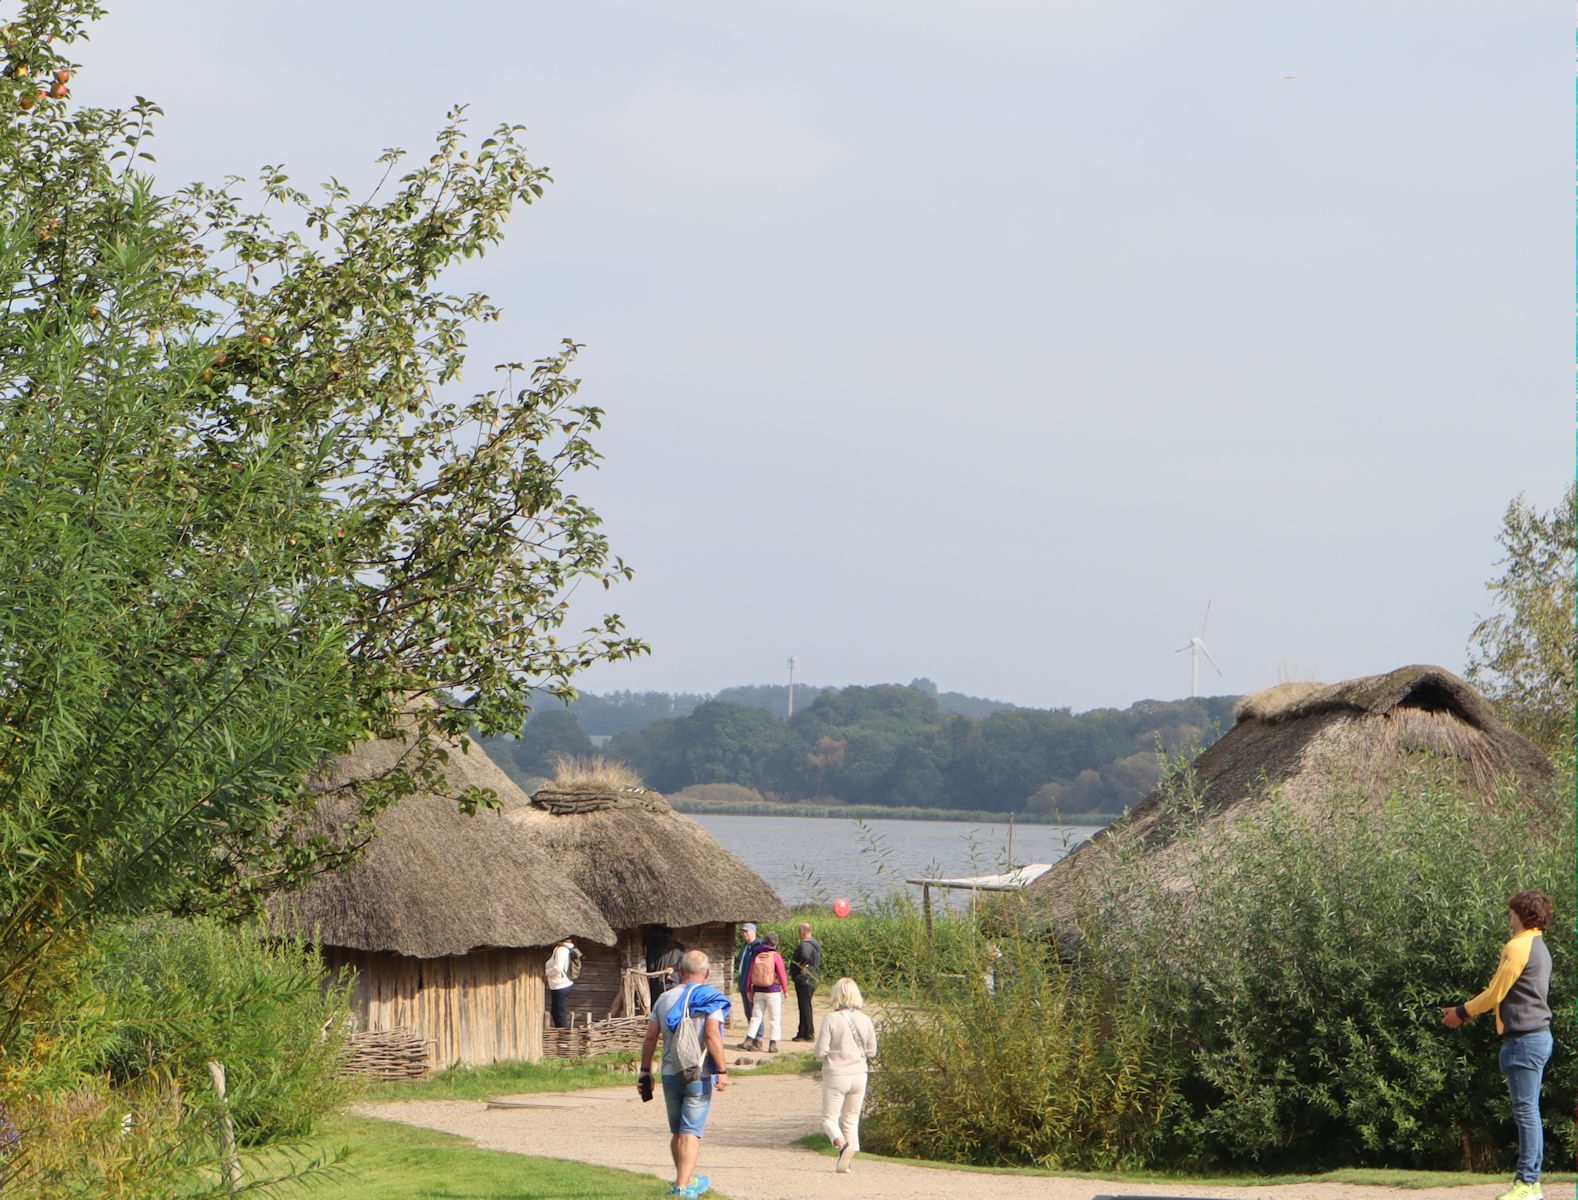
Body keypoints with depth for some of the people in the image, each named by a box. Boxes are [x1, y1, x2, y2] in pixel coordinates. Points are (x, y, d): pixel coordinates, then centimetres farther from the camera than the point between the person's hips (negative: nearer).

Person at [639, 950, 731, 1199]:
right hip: (700, 1076, -4)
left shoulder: (665, 998, 8)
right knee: (691, 1132, -3)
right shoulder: (711, 998, -6)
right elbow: (711, 1034, -20)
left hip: (670, 1074, 4)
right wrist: (722, 1070, -17)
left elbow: (650, 1036, 6)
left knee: (677, 1132, 17)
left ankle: (687, 1179, 32)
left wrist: (645, 1071, 13)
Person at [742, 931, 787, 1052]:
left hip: (758, 991, 4)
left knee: (757, 1016, 11)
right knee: (775, 1018, 4)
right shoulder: (776, 956, -10)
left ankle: (748, 1041, 4)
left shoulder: (757, 956, 3)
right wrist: (785, 989, 1)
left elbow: (750, 975, 6)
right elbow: (782, 974, -10)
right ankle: (772, 1045, 1)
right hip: (773, 991, -4)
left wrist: (749, 990, 14)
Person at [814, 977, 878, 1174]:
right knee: (851, 1119, 15)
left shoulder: (831, 1019, -13)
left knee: (829, 1118, 6)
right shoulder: (865, 1020, -2)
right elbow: (871, 1052, 4)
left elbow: (821, 1051, -14)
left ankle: (842, 1145, -22)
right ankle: (846, 1162, 9)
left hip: (836, 1075, -4)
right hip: (859, 1075, 4)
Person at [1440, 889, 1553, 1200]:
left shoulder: (1518, 947, -13)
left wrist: (1462, 1012, 3)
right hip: (1539, 1035, 10)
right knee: (1529, 1111, 11)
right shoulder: (1538, 947, 18)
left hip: (1524, 1039, -10)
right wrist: (1468, 1009, 23)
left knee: (1525, 1111, -10)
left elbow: (1495, 993, -11)